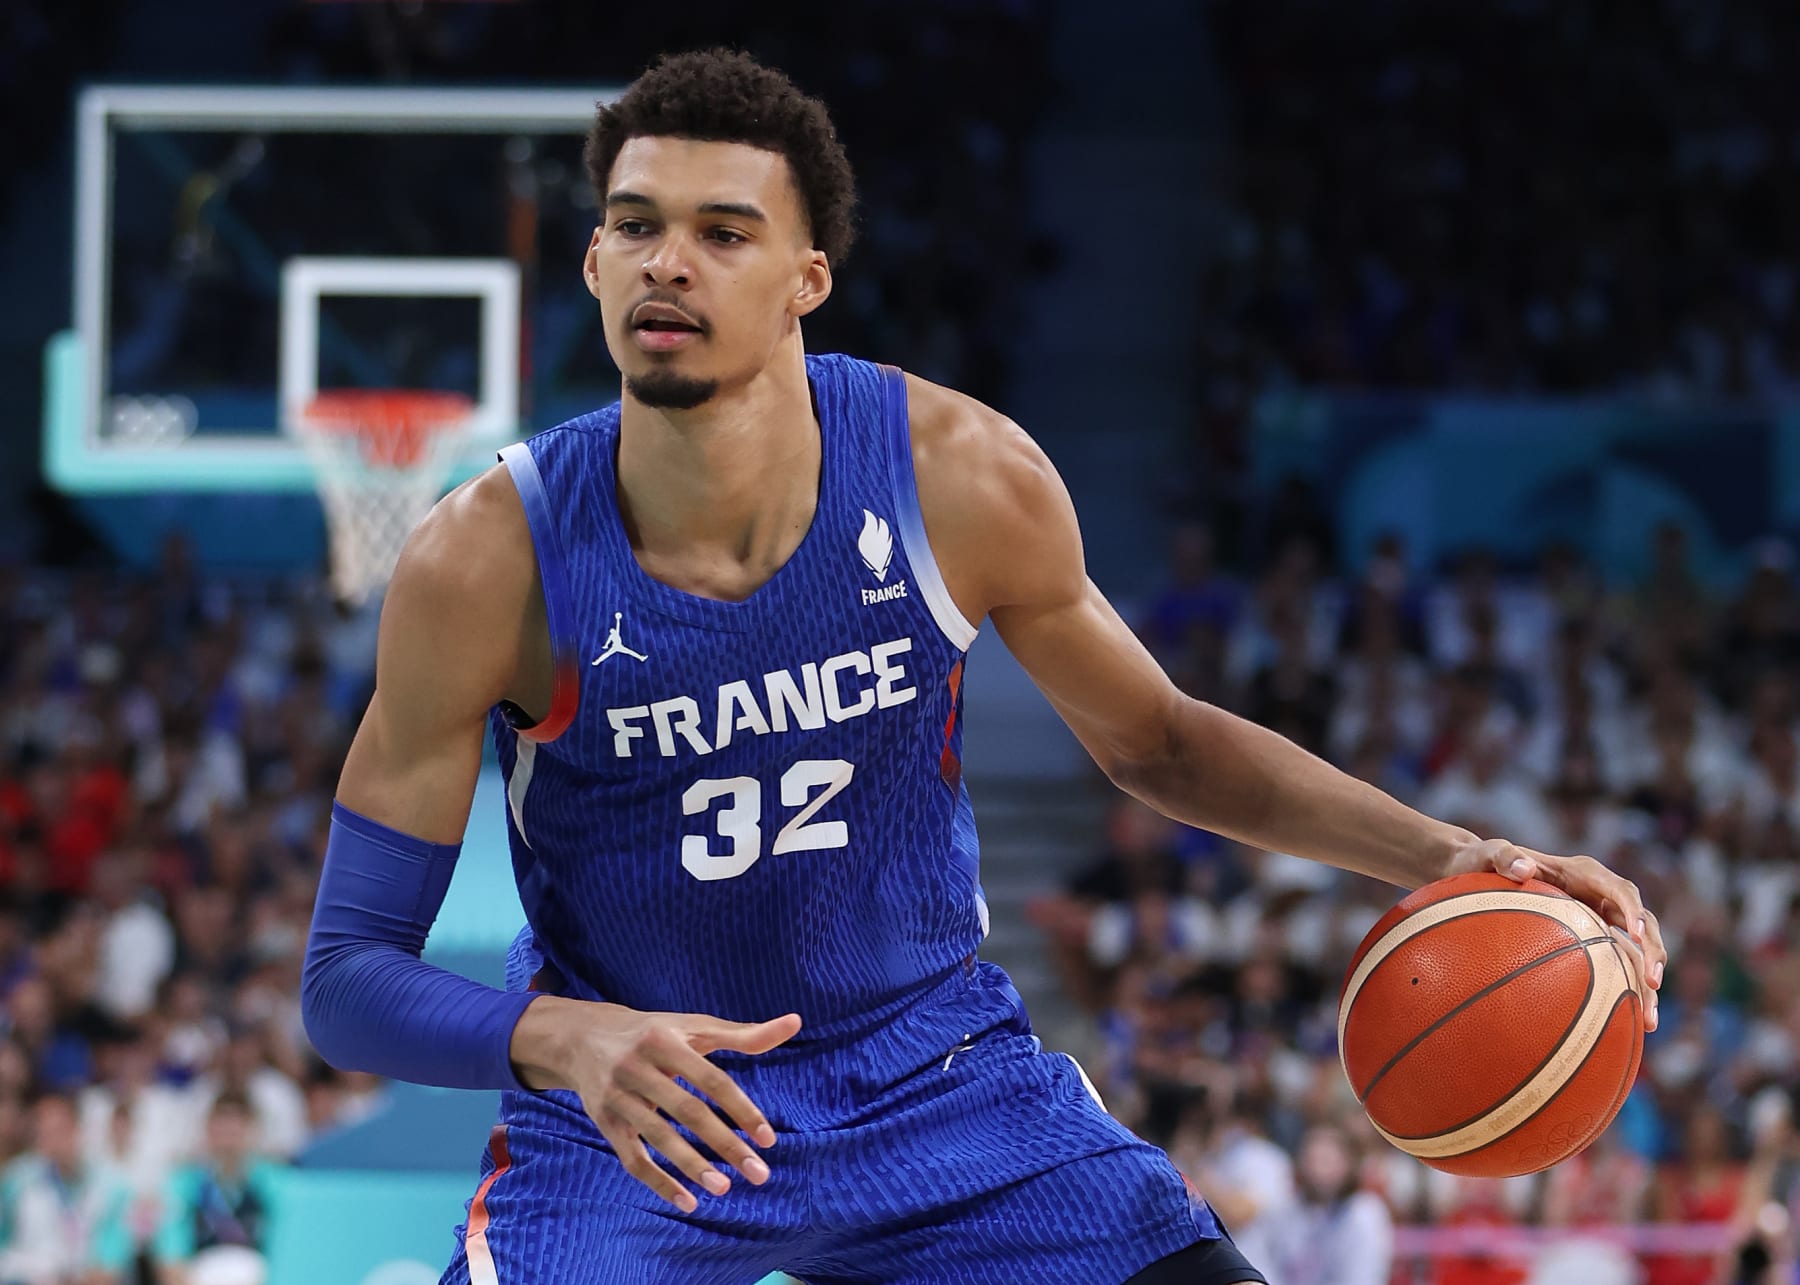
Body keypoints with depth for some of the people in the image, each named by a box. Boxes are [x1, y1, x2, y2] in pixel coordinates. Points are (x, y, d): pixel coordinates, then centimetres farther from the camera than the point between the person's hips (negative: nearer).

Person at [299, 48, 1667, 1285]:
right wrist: (565, 1039, -37)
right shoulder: (490, 559, -21)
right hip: (627, 1120, -2)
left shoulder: (961, 479, -15)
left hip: (936, 1071, 2)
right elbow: (348, 978, -17)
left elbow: (1156, 740, 5)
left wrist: (1444, 855, -7)